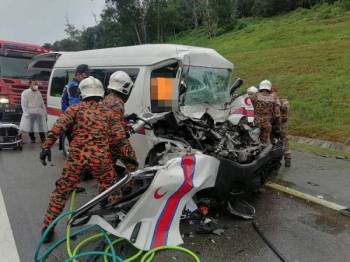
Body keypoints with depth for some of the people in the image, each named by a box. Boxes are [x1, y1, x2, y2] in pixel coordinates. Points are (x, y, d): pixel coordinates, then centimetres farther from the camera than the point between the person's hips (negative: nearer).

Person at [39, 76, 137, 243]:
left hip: (77, 157, 0)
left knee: (61, 192, 17)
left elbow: (58, 127, -5)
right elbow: (120, 138, 3)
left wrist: (47, 147, -6)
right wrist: (130, 155, 9)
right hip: (101, 159, 0)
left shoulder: (76, 109, 9)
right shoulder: (108, 113, 12)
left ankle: (47, 228, 24)